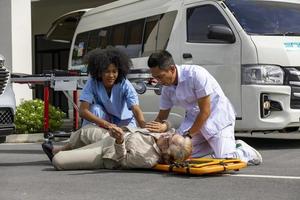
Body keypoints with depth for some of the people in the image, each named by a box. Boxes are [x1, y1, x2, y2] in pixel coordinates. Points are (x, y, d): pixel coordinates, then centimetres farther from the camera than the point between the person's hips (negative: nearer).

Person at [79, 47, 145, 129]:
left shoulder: (125, 85, -25)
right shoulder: (92, 83, -24)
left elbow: (136, 110, -34)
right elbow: (82, 110, -33)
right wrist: (106, 124, -47)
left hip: (123, 120, 1)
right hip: (102, 119, 0)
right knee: (95, 109, -30)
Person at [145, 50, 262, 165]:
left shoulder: (196, 74, -25)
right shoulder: (166, 88, -3)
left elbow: (205, 112, -22)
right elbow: (161, 117, 9)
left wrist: (188, 135, -18)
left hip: (217, 117, -7)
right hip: (193, 119, 7)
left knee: (225, 159, -23)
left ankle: (246, 152, 11)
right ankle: (212, 145, 8)